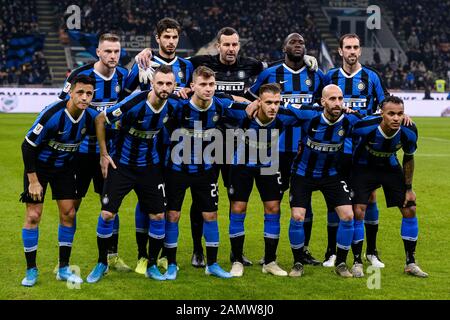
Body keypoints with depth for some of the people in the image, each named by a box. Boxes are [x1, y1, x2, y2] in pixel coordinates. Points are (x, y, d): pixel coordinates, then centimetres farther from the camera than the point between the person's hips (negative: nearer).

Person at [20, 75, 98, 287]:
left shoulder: (91, 116, -15)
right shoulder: (52, 115, -30)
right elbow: (28, 146, -21)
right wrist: (33, 181, -19)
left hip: (65, 166, 4)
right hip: (39, 165, -4)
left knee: (68, 214, -1)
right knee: (33, 215, -7)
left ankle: (64, 268, 12)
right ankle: (31, 270, 6)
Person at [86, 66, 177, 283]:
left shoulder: (171, 107, -10)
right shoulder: (134, 102, -23)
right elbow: (100, 119, -14)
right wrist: (104, 154, -10)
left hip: (149, 166, 4)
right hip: (121, 164, -4)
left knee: (158, 216, 1)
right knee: (107, 214, -6)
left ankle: (152, 265, 18)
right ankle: (102, 264, 13)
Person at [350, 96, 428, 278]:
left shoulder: (409, 132, -23)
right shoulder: (365, 127, -34)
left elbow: (408, 158, -4)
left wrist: (409, 188, 1)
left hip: (390, 167, 3)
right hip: (364, 166, -3)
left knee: (410, 210, -1)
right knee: (358, 211, -15)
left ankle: (410, 263, 12)